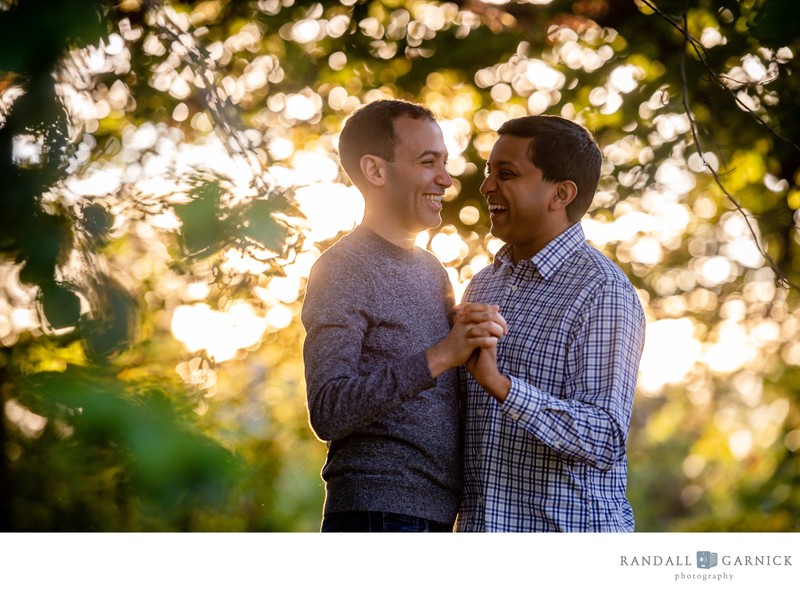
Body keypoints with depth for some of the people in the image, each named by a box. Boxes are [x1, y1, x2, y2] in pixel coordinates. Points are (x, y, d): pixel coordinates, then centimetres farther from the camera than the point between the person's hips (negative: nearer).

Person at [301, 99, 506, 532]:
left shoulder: (431, 270, 17)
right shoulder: (342, 270, -11)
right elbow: (327, 412, -22)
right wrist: (440, 355, -29)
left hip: (436, 515, 9)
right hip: (376, 515, -9)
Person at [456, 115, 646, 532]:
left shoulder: (604, 291, -11)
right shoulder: (482, 285, 12)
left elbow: (605, 441, -19)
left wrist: (500, 384, -28)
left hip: (571, 529, -6)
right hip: (478, 527, 7)